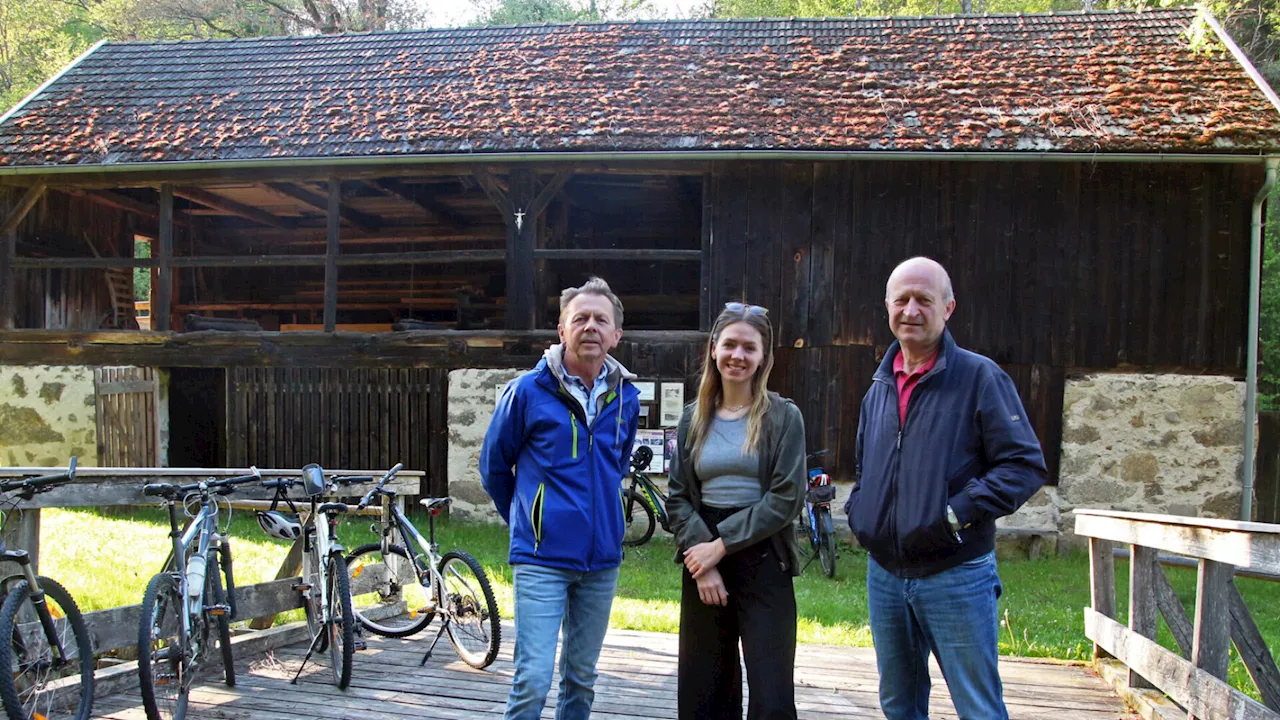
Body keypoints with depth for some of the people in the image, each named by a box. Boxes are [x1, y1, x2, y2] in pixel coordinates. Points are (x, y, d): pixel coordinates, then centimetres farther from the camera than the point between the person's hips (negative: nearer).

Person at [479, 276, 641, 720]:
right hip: (541, 558, -4)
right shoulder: (529, 390, -8)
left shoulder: (626, 397, 4)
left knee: (582, 676, 14)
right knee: (533, 678, -7)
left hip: (602, 558, 4)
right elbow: (493, 466, 5)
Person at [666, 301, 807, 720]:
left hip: (763, 562, -3)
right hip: (703, 562, 4)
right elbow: (678, 497, 4)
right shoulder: (694, 418, 8)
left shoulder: (784, 417, -2)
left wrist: (722, 544, -14)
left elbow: (786, 498, -10)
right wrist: (702, 557, -10)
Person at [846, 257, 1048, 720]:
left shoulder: (979, 377, -8)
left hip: (956, 577, -6)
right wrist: (857, 511, 6)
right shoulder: (880, 387, 12)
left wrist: (957, 515, -21)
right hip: (884, 574, 6)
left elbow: (1026, 465, -13)